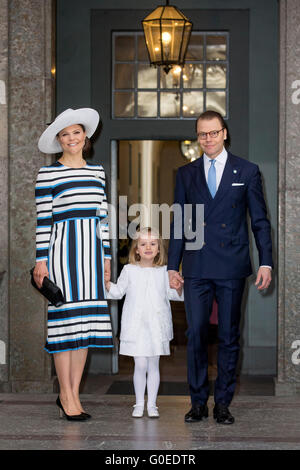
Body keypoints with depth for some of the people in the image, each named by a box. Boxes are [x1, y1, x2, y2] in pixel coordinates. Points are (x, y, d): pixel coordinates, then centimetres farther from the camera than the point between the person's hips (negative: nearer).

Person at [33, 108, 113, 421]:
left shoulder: (97, 171, 14)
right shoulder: (48, 174, -2)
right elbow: (42, 220, -4)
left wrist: (106, 256, 13)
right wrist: (41, 261, -8)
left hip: (90, 251, 5)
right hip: (62, 248, -5)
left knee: (86, 323, 5)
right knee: (65, 320, -6)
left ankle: (73, 394, 12)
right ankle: (66, 395, 3)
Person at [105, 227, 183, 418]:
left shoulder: (163, 271, 6)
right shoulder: (129, 270, 4)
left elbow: (170, 294, 9)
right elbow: (118, 291, 9)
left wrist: (179, 288, -10)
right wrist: (107, 283, -7)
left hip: (157, 325, 1)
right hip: (136, 325, -1)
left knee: (153, 365, 5)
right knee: (140, 365, -3)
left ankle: (152, 404, 13)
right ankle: (139, 404, 10)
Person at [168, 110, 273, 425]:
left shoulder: (247, 171, 5)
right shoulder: (186, 174, 10)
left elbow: (260, 220, 5)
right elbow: (179, 222, 12)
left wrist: (266, 262, -2)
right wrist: (173, 266, 7)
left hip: (232, 268, -1)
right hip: (196, 268, 1)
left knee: (229, 336, 4)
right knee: (196, 334, -1)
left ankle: (222, 403, 13)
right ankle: (198, 402, 10)